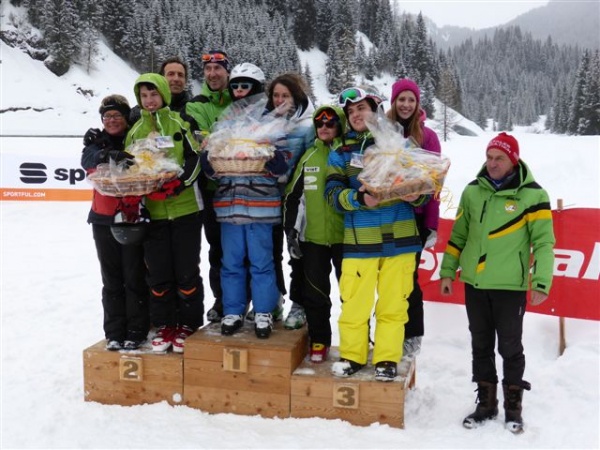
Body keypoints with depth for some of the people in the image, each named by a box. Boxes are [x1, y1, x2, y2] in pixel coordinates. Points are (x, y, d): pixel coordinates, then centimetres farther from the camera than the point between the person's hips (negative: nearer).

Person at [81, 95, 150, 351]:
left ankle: (136, 330, 12)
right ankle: (114, 331, 19)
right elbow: (88, 161, -14)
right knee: (111, 278, 10)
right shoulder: (96, 141, 7)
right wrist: (109, 155, -35)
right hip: (104, 218, 3)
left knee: (135, 276, 2)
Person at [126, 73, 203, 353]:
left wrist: (177, 184, -20)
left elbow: (195, 159, -4)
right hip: (152, 212, 3)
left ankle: (189, 324, 15)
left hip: (184, 207, -3)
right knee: (158, 272, 8)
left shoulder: (179, 123, 1)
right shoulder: (135, 131, 12)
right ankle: (164, 325, 21)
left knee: (186, 270, 3)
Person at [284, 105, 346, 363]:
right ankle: (319, 340, 22)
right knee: (315, 292, 8)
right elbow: (294, 195, 11)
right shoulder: (309, 157, 9)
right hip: (313, 237, 3)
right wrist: (291, 229, 5)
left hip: (346, 236, -3)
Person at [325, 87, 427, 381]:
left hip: (399, 237, 0)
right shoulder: (341, 153, 9)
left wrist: (416, 197, -13)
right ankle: (352, 355, 22)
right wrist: (359, 198, -20)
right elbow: (333, 193, -1)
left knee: (393, 303, 6)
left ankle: (387, 359, 20)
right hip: (359, 239, 0)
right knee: (354, 302, 4)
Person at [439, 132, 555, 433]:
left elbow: (543, 241, -7)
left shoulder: (532, 194, -7)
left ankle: (513, 406, 23)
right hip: (475, 284, 4)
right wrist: (447, 271, 10)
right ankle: (486, 403, 27)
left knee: (510, 348, 7)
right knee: (481, 346, 13)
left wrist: (541, 282, -13)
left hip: (510, 286, -4)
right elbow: (458, 234, 12)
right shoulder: (473, 191, 5)